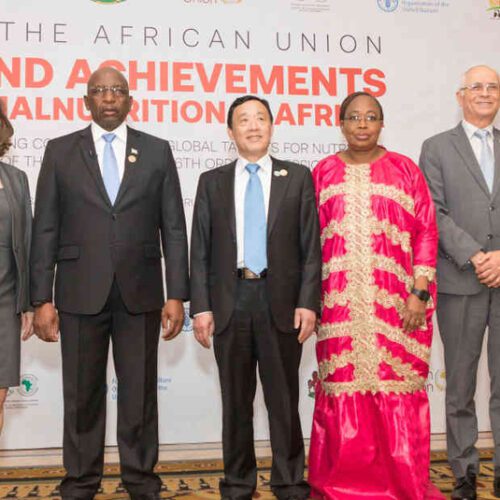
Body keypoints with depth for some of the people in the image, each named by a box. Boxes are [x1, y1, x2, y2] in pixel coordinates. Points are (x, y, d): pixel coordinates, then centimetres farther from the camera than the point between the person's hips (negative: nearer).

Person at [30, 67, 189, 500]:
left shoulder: (157, 151, 6)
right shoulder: (60, 151, 6)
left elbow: (174, 228, 3)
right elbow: (45, 229, 3)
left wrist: (176, 294, -3)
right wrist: (42, 298, -3)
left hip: (140, 293, 0)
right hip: (80, 293, 0)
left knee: (140, 394, 8)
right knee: (82, 395, 8)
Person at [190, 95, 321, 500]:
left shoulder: (298, 177, 6)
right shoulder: (212, 182, 9)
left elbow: (311, 247, 2)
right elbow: (201, 251, 5)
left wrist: (308, 302, -7)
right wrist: (201, 307, -3)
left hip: (281, 301, -1)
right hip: (230, 300, 1)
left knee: (284, 400, 7)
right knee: (236, 402, 10)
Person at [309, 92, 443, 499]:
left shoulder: (404, 169, 5)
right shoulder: (324, 172, 9)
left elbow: (426, 232, 1)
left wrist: (419, 293, -7)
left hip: (394, 306, -1)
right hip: (340, 308, 1)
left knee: (397, 392, 2)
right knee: (343, 391, 5)